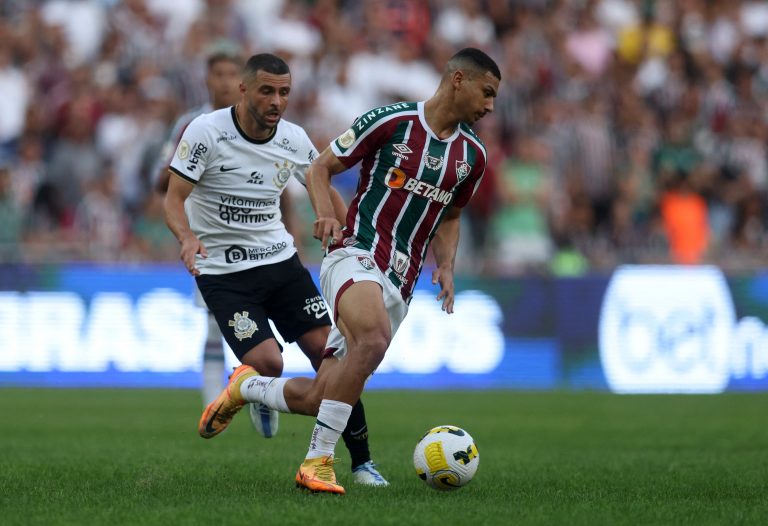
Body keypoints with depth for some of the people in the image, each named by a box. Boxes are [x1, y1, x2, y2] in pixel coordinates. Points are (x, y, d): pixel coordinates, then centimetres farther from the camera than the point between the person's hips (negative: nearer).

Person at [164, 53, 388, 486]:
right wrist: (188, 238, -34)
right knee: (267, 363, -22)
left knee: (328, 350, -5)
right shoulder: (206, 132, -15)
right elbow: (174, 198, -14)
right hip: (224, 271, -5)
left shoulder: (295, 140, -1)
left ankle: (361, 461, 7)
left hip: (280, 260, 5)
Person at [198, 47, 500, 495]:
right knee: (372, 339, -38)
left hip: (399, 284, 6)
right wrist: (327, 214, -15)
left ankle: (246, 386, 32)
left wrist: (446, 267, 11)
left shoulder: (472, 155, 13)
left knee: (320, 398, 1)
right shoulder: (391, 121, -4)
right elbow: (321, 169, 4)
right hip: (357, 253, -6)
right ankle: (319, 459, -30)